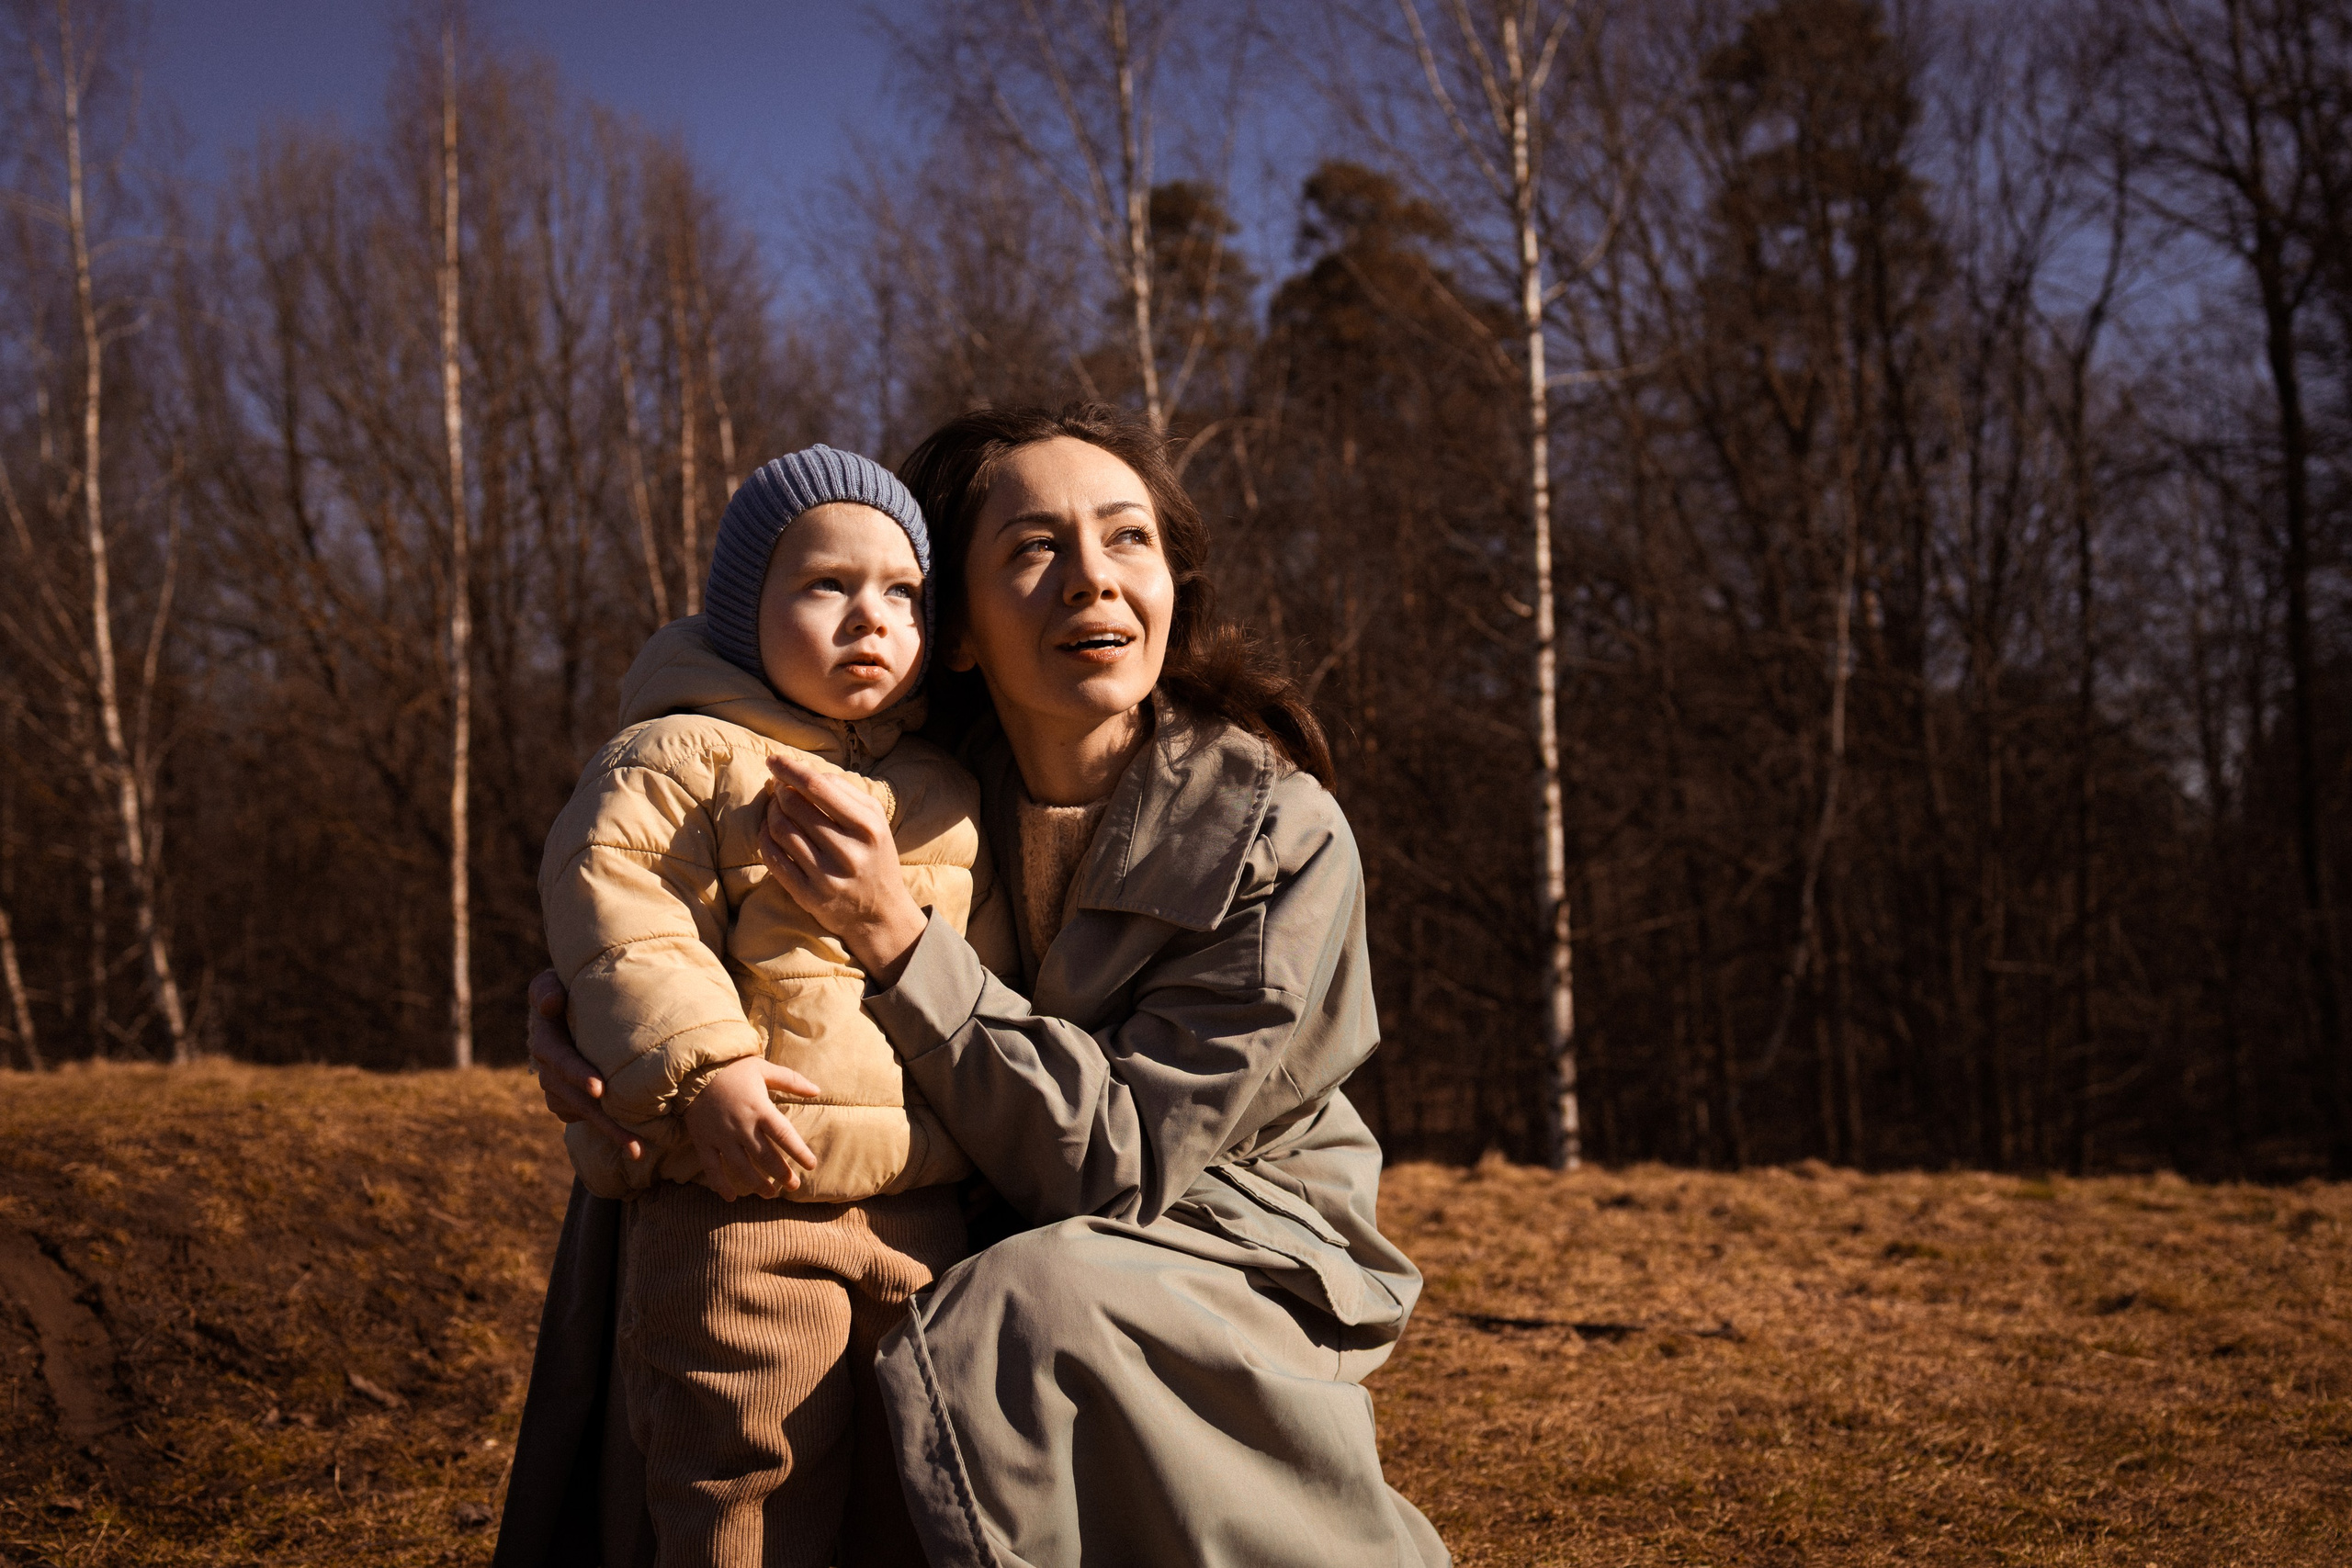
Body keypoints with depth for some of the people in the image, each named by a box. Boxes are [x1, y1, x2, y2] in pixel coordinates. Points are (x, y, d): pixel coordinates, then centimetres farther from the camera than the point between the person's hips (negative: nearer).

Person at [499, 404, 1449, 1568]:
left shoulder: (1281, 838, -22)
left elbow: (1117, 1161, -25)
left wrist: (894, 935, -33)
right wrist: (579, 1000, -20)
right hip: (1010, 1242, 5)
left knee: (1036, 1317, -35)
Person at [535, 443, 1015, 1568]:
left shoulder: (945, 795, 16)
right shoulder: (685, 758, -5)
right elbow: (608, 899, -16)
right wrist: (700, 1066, -25)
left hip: (924, 1213, 6)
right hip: (742, 1214, -6)